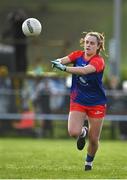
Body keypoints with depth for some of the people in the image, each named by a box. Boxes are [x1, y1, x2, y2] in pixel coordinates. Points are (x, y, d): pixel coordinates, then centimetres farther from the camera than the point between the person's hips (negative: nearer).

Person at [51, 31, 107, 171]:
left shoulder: (98, 61, -17)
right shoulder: (78, 55, -2)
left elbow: (84, 70, -36)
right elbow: (63, 60, -20)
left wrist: (65, 68, -48)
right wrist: (58, 61, -44)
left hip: (96, 103, -3)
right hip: (77, 101, 3)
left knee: (94, 139, 3)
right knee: (73, 132, -19)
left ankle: (89, 161, 35)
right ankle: (83, 132, 19)